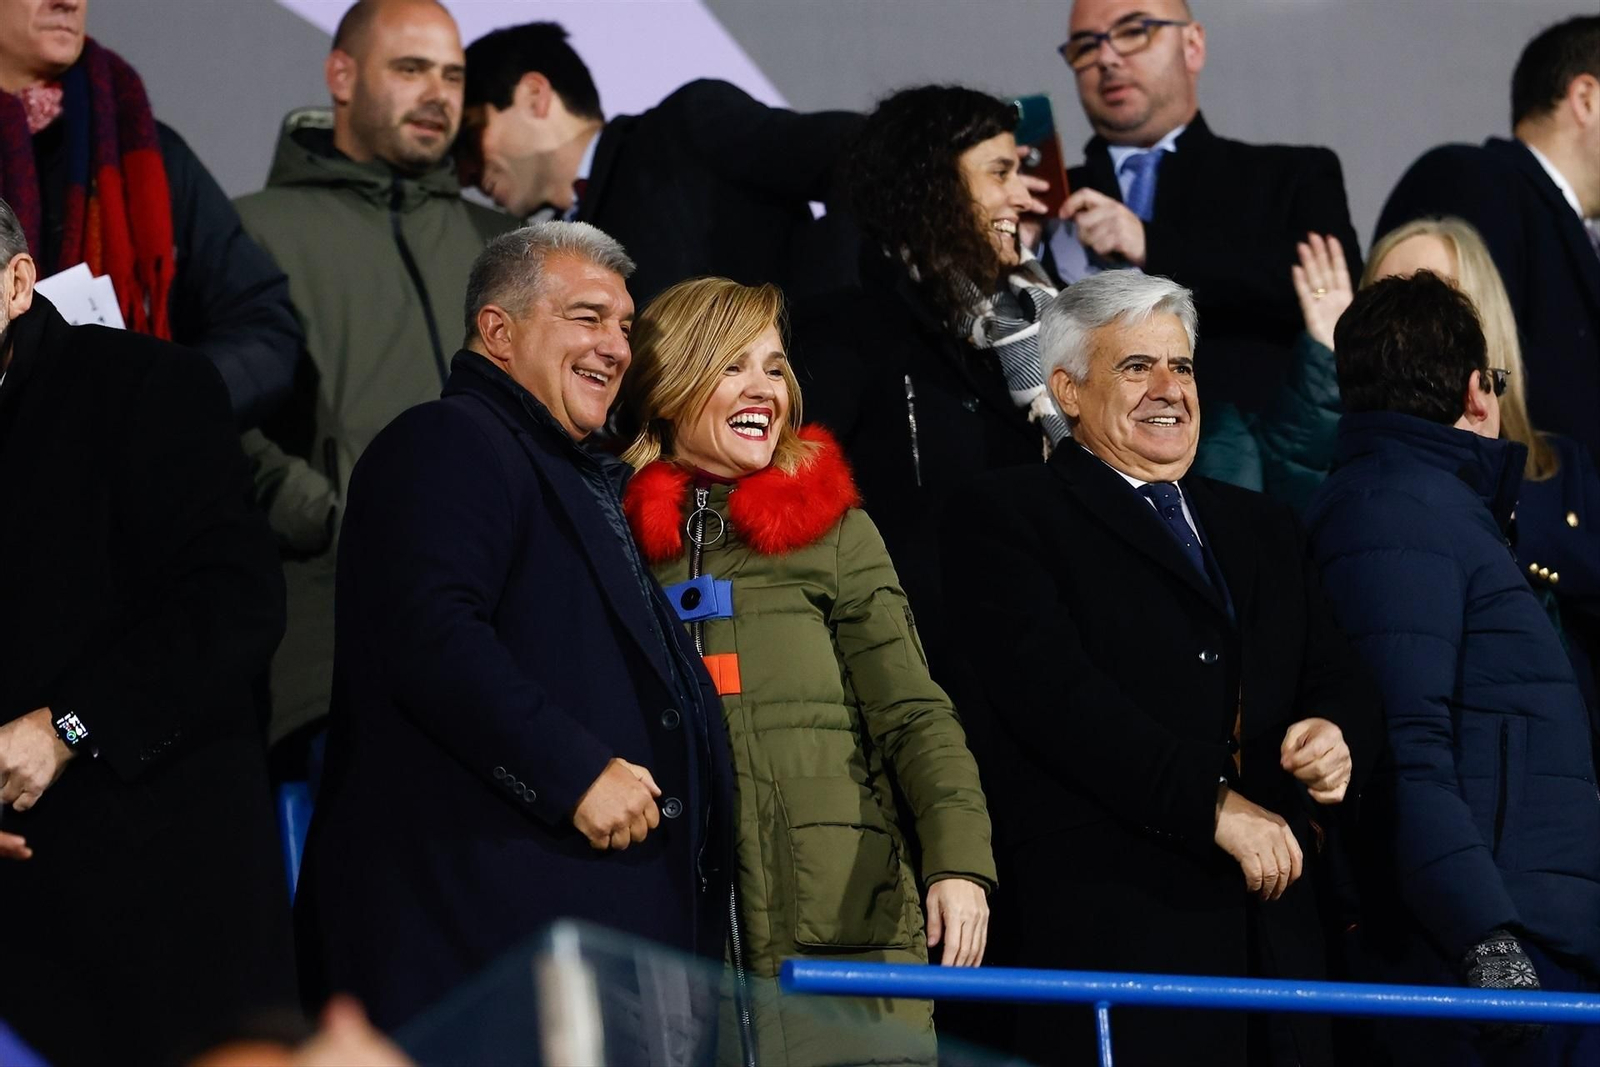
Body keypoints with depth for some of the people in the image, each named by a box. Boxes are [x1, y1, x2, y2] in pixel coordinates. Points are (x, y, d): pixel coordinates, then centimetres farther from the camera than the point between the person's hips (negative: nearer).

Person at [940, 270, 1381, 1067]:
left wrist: (1337, 737, -6)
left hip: (1274, 918, 6)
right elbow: (1059, 694, -10)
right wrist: (1213, 804, -16)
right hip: (1113, 925, -6)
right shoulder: (1003, 519, 2)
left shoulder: (1261, 528, 24)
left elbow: (1337, 683, 20)